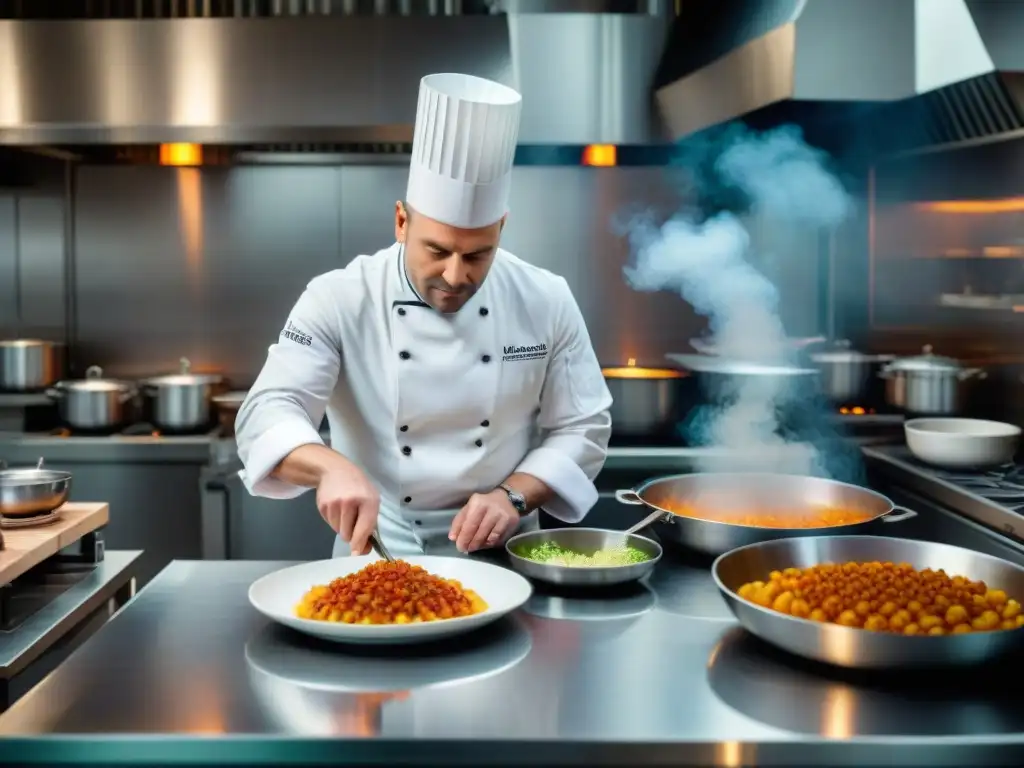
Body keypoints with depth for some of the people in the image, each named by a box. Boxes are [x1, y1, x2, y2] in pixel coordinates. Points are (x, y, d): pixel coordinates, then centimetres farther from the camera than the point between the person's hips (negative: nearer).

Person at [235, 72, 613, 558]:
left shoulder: (546, 302, -5)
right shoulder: (339, 300, -10)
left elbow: (582, 429, 0)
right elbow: (268, 414, -18)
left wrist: (513, 496, -16)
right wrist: (332, 467, -38)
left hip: (498, 556, 2)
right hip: (378, 551, -1)